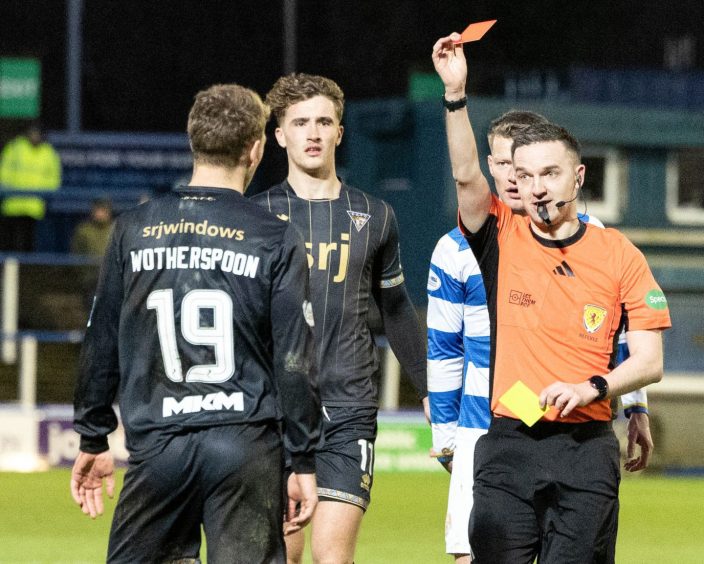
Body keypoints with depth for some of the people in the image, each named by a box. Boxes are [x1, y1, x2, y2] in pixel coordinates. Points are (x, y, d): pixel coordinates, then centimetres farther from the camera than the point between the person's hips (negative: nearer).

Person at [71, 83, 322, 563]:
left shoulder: (134, 230, 6)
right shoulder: (276, 240, -2)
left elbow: (101, 345, 10)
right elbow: (295, 360, -3)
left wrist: (93, 439, 20)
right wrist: (305, 462, 3)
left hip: (158, 446, 2)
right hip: (246, 446, -2)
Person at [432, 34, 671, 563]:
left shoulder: (618, 255, 5)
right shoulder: (503, 239, 8)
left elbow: (648, 361, 4)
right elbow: (466, 175, -9)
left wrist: (588, 388, -14)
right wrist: (456, 94, -20)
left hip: (586, 446, -1)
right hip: (508, 443, 1)